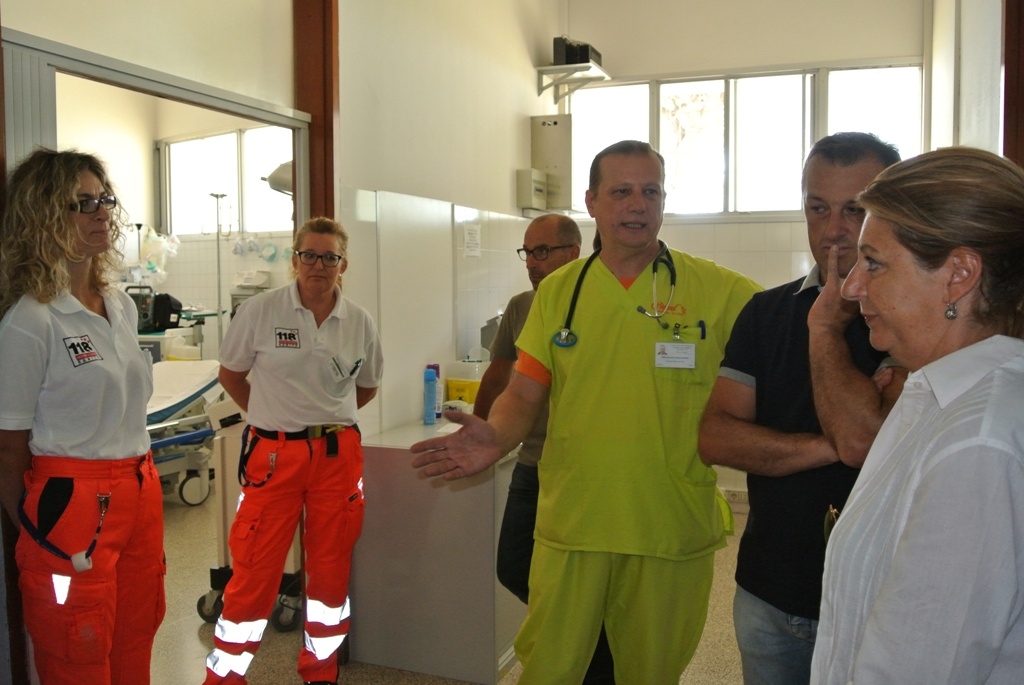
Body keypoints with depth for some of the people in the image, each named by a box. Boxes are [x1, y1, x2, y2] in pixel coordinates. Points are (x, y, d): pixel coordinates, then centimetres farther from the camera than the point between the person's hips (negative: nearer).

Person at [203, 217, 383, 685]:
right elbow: (231, 375, 6)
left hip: (339, 456, 3)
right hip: (274, 454, -3)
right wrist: (273, 416, 4)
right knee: (254, 572, 1)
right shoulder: (260, 311, -5)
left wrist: (327, 418, 10)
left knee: (331, 570, 12)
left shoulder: (360, 322, 3)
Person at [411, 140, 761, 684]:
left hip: (672, 534, -1)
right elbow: (524, 394, 4)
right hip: (570, 529, 2)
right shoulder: (558, 291, 4)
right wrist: (496, 437, -16)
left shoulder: (720, 291, -4)